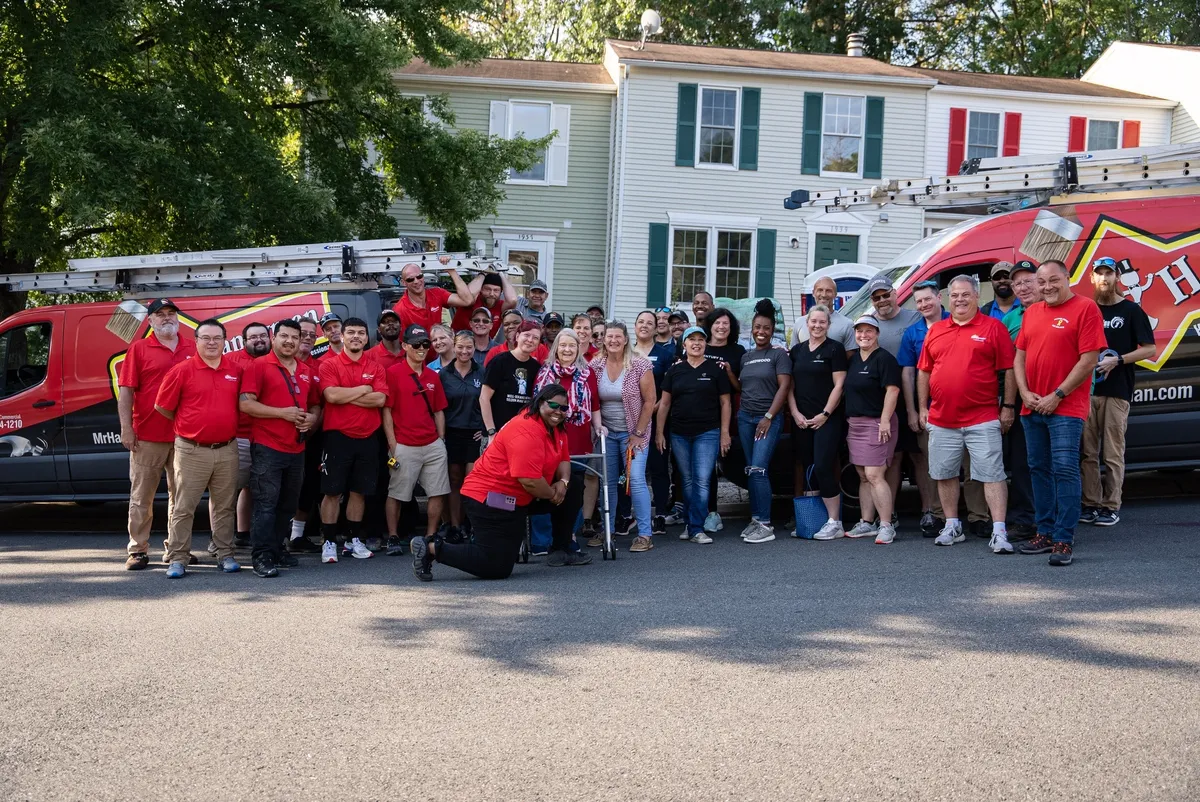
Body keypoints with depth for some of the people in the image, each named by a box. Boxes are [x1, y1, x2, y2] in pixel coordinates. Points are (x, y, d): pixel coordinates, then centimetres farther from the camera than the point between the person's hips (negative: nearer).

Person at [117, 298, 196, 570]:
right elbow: (125, 390, -3)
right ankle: (137, 550, 9)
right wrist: (126, 428, -11)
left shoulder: (192, 349, 9)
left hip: (184, 435, 3)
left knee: (180, 494, 10)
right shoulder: (138, 348, 1)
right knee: (142, 495, 3)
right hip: (147, 436, -3)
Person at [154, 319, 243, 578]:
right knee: (183, 507, 1)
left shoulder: (237, 370, 5)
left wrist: (227, 425, 9)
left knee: (224, 506, 12)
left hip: (227, 450, 3)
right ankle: (177, 559, 7)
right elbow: (162, 406, 1)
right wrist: (188, 425, 7)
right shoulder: (182, 370, -4)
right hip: (192, 450, -3)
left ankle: (225, 555, 20)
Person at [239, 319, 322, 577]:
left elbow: (316, 405, 24)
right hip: (267, 447, -6)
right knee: (265, 505, -8)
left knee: (287, 505, 14)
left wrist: (312, 419, 0)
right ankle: (262, 557, -6)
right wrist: (283, 413, -16)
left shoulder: (307, 372, 16)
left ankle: (278, 549, 25)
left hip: (297, 449, 6)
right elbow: (245, 403, -12)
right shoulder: (259, 366, -3)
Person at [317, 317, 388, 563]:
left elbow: (380, 399, -8)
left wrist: (346, 395, -11)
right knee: (332, 492, 0)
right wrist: (363, 389, -8)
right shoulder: (329, 365, -1)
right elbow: (331, 395, -18)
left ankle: (354, 540, 20)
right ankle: (329, 542, 7)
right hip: (337, 437, -3)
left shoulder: (375, 367, 8)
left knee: (359, 491, 10)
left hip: (368, 438, 3)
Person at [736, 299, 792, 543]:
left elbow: (784, 387, -8)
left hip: (769, 418, -6)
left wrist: (768, 417, -14)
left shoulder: (779, 355, -1)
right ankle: (755, 519, 10)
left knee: (758, 470, -14)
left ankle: (765, 525, -11)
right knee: (750, 471, 4)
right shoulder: (745, 357, 16)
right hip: (745, 417, 6)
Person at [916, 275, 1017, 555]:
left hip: (983, 419, -4)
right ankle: (952, 526, 25)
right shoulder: (935, 331, 11)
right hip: (941, 420, 5)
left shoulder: (993, 328, -1)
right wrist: (923, 408, 10)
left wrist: (1007, 408, -6)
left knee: (992, 474, -5)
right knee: (944, 475, 11)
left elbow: (1007, 371, -3)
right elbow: (924, 372, 15)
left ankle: (999, 532, -5)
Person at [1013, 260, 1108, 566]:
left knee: (1065, 470, -9)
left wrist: (1056, 396, -13)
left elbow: (1089, 360, -12)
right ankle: (1045, 532, 21)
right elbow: (1019, 356, 15)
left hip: (1065, 408, -7)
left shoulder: (1085, 308, -7)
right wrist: (1025, 393, -1)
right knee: (1039, 470, 11)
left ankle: (1064, 540, -6)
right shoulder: (1031, 313, 14)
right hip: (1032, 408, 7)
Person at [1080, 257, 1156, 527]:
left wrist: (1117, 360, -11)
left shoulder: (1131, 311, 4)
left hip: (1117, 391, -3)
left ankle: (1111, 506, 1)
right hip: (1086, 389, 4)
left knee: (1113, 454, -4)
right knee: (1088, 452, 2)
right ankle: (1090, 503, 8)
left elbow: (1149, 349, 1)